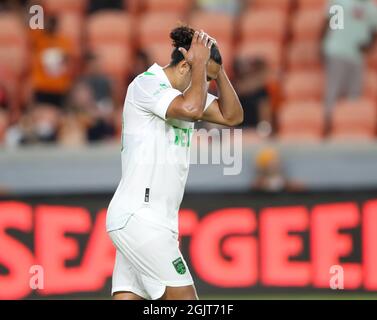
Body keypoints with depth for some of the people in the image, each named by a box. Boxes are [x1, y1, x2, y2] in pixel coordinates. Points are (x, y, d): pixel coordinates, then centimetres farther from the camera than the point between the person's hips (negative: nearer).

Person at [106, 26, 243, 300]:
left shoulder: (184, 92, 16)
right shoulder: (146, 84, -11)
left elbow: (232, 116, 15)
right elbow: (192, 109, -27)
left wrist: (217, 69, 6)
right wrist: (200, 63, -13)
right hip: (137, 215, -9)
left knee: (129, 296, 1)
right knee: (184, 296, -12)